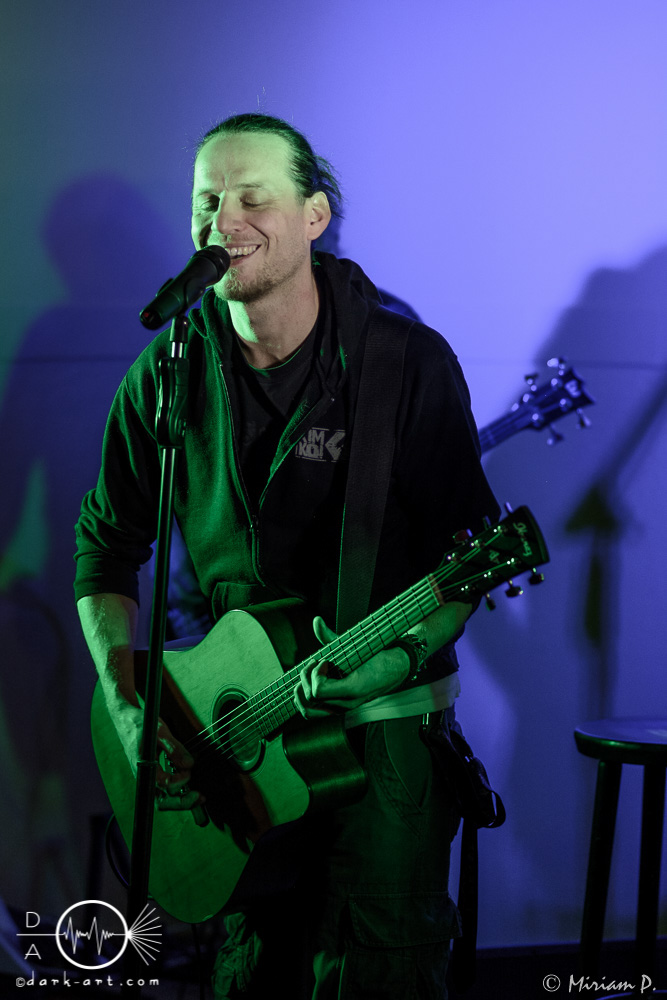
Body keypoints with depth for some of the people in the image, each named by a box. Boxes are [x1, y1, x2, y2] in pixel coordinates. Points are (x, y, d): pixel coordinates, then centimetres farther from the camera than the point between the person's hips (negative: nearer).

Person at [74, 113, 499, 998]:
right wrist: (128, 709, -5)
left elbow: (472, 545, -8)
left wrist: (405, 652, -25)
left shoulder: (410, 362, -13)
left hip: (386, 712, -3)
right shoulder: (167, 375, -4)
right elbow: (109, 543, 6)